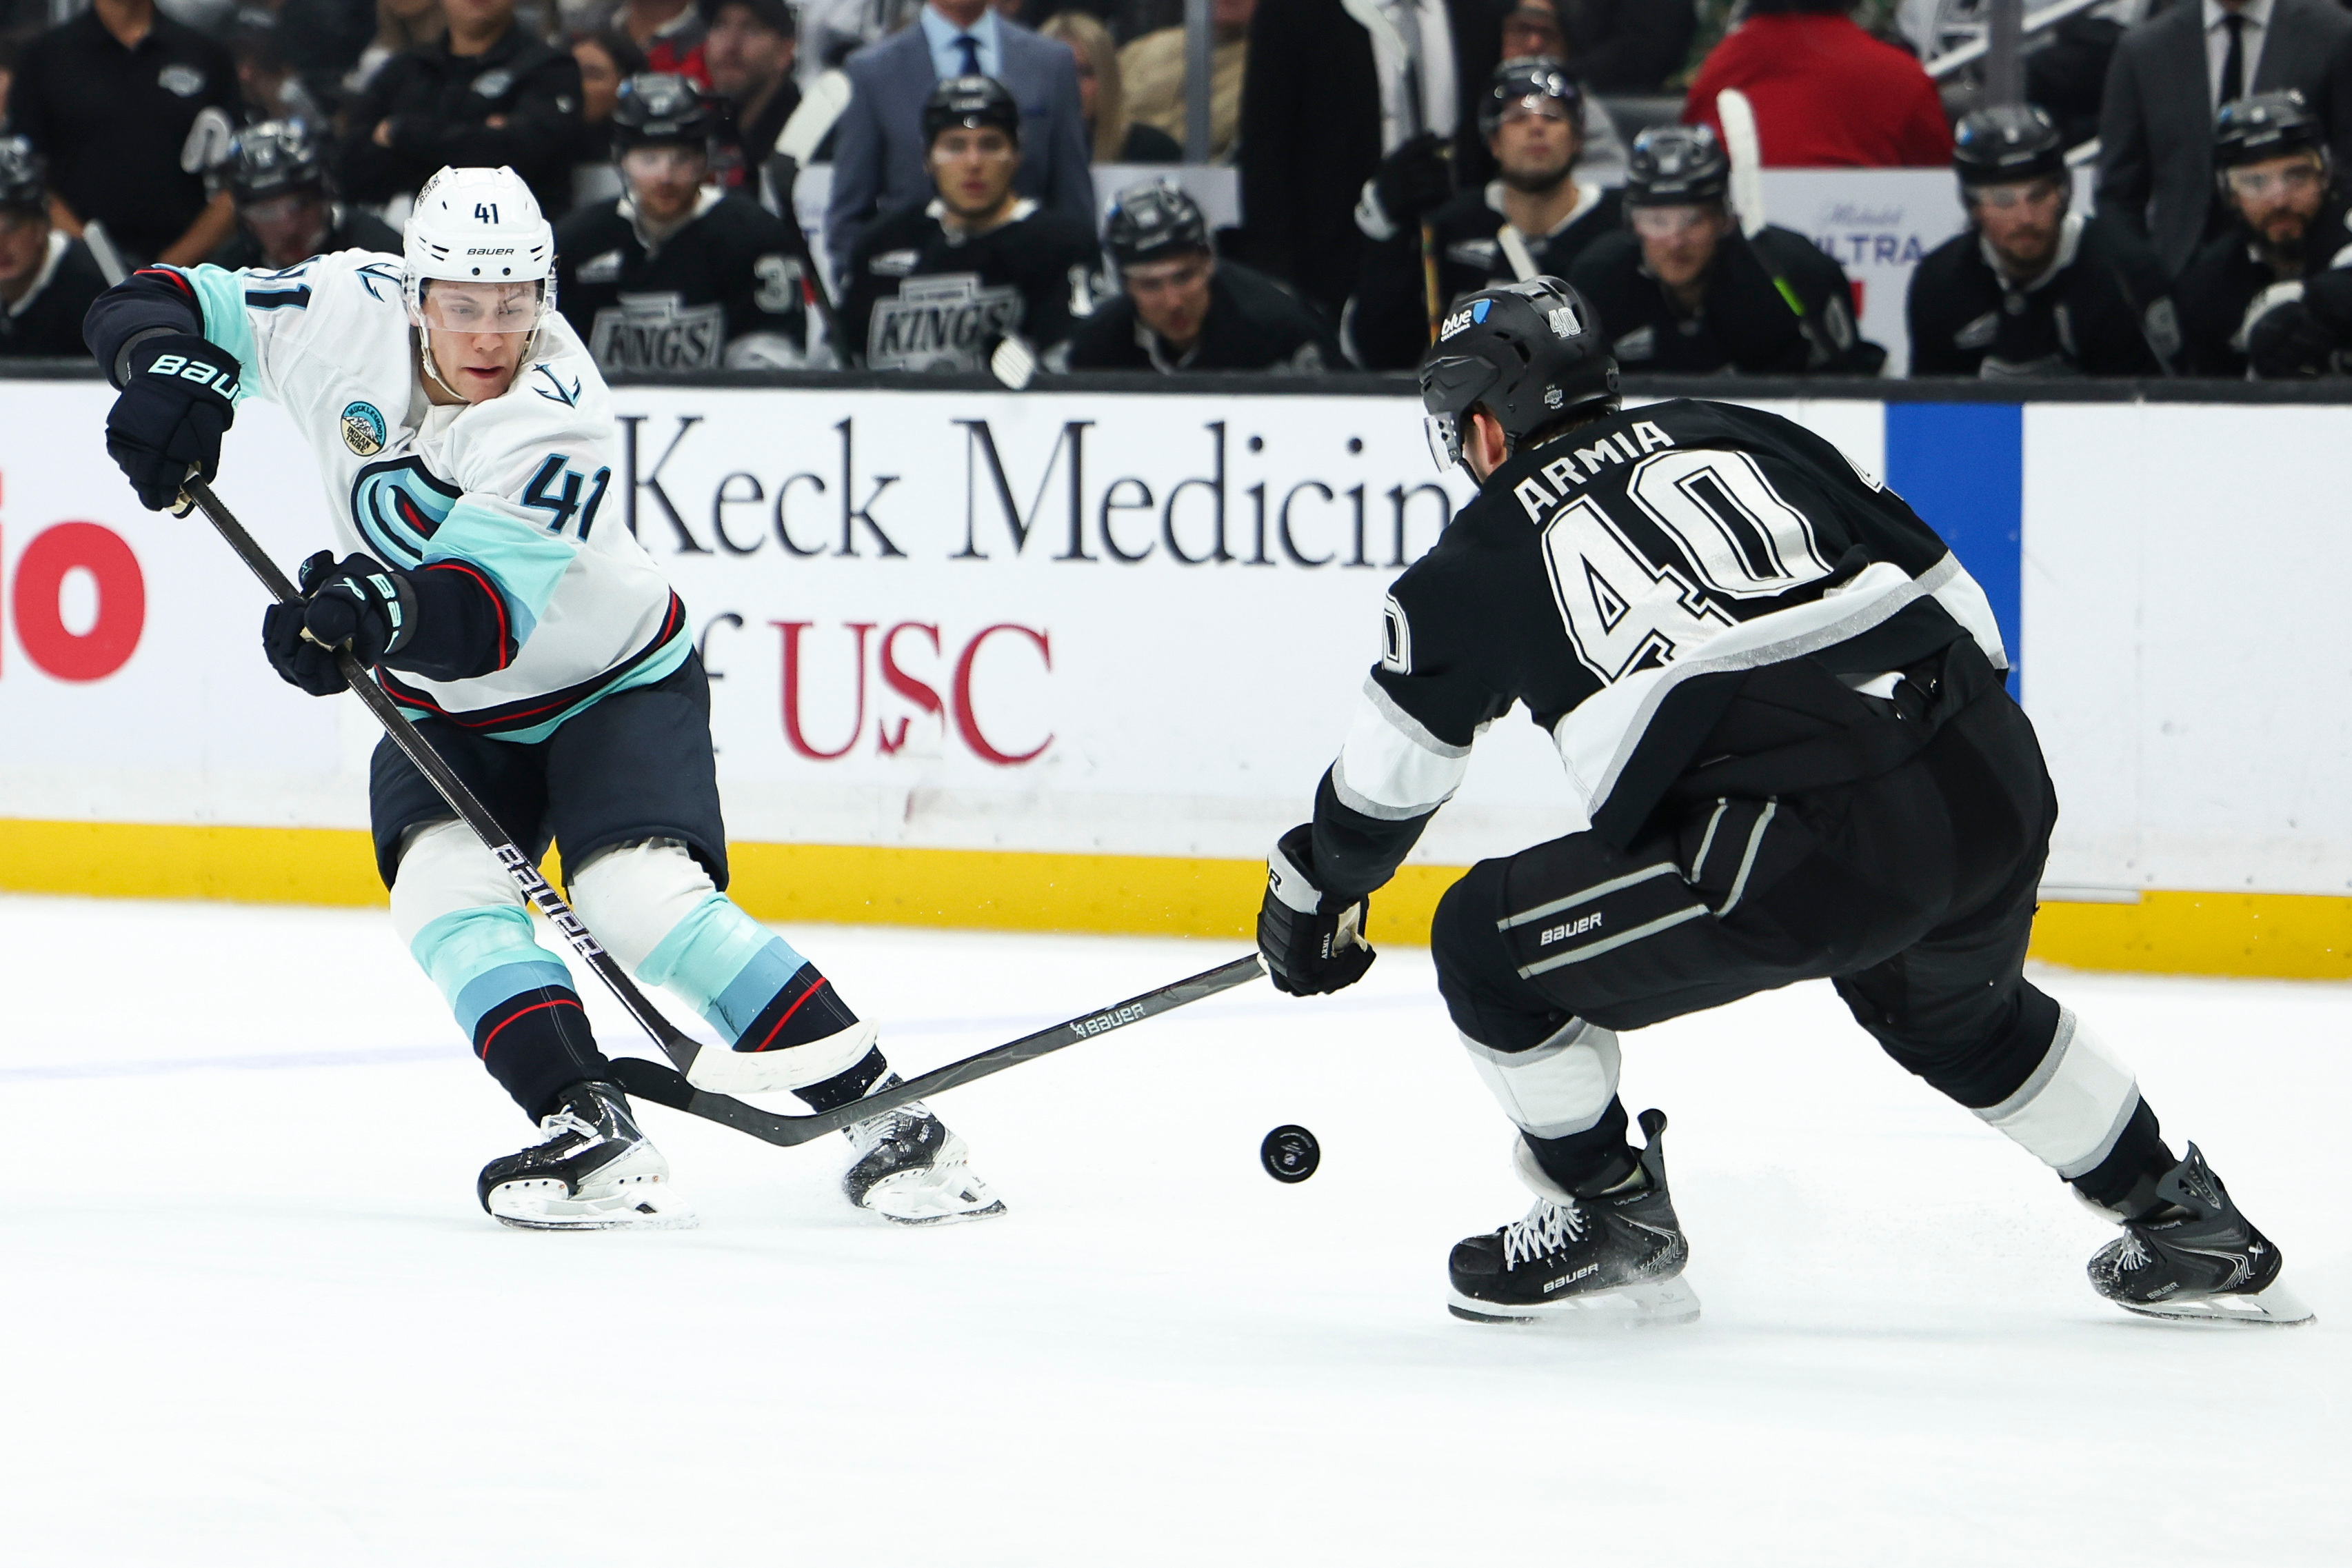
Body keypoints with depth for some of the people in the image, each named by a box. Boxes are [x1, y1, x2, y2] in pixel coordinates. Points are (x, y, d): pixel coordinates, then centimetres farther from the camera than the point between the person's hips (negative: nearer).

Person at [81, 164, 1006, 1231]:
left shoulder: (559, 419, -29)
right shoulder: (349, 316, -16)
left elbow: (481, 614, -38)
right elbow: (154, 307, -6)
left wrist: (383, 608, -59)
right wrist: (174, 371, -29)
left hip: (615, 685, -5)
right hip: (446, 716, 5)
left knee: (640, 896, -25)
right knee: (446, 891, -23)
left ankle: (883, 1116, -19)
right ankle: (591, 1137, -28)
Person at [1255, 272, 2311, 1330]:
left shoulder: (1481, 556, 14)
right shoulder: (1738, 434, 25)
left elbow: (1393, 766, 25)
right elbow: (1947, 592, 25)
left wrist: (1317, 888, 42)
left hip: (1812, 845, -6)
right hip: (1998, 785, 6)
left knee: (1487, 947, 11)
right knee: (1956, 1008, 37)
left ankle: (1616, 1224, 23)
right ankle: (2188, 1230, 43)